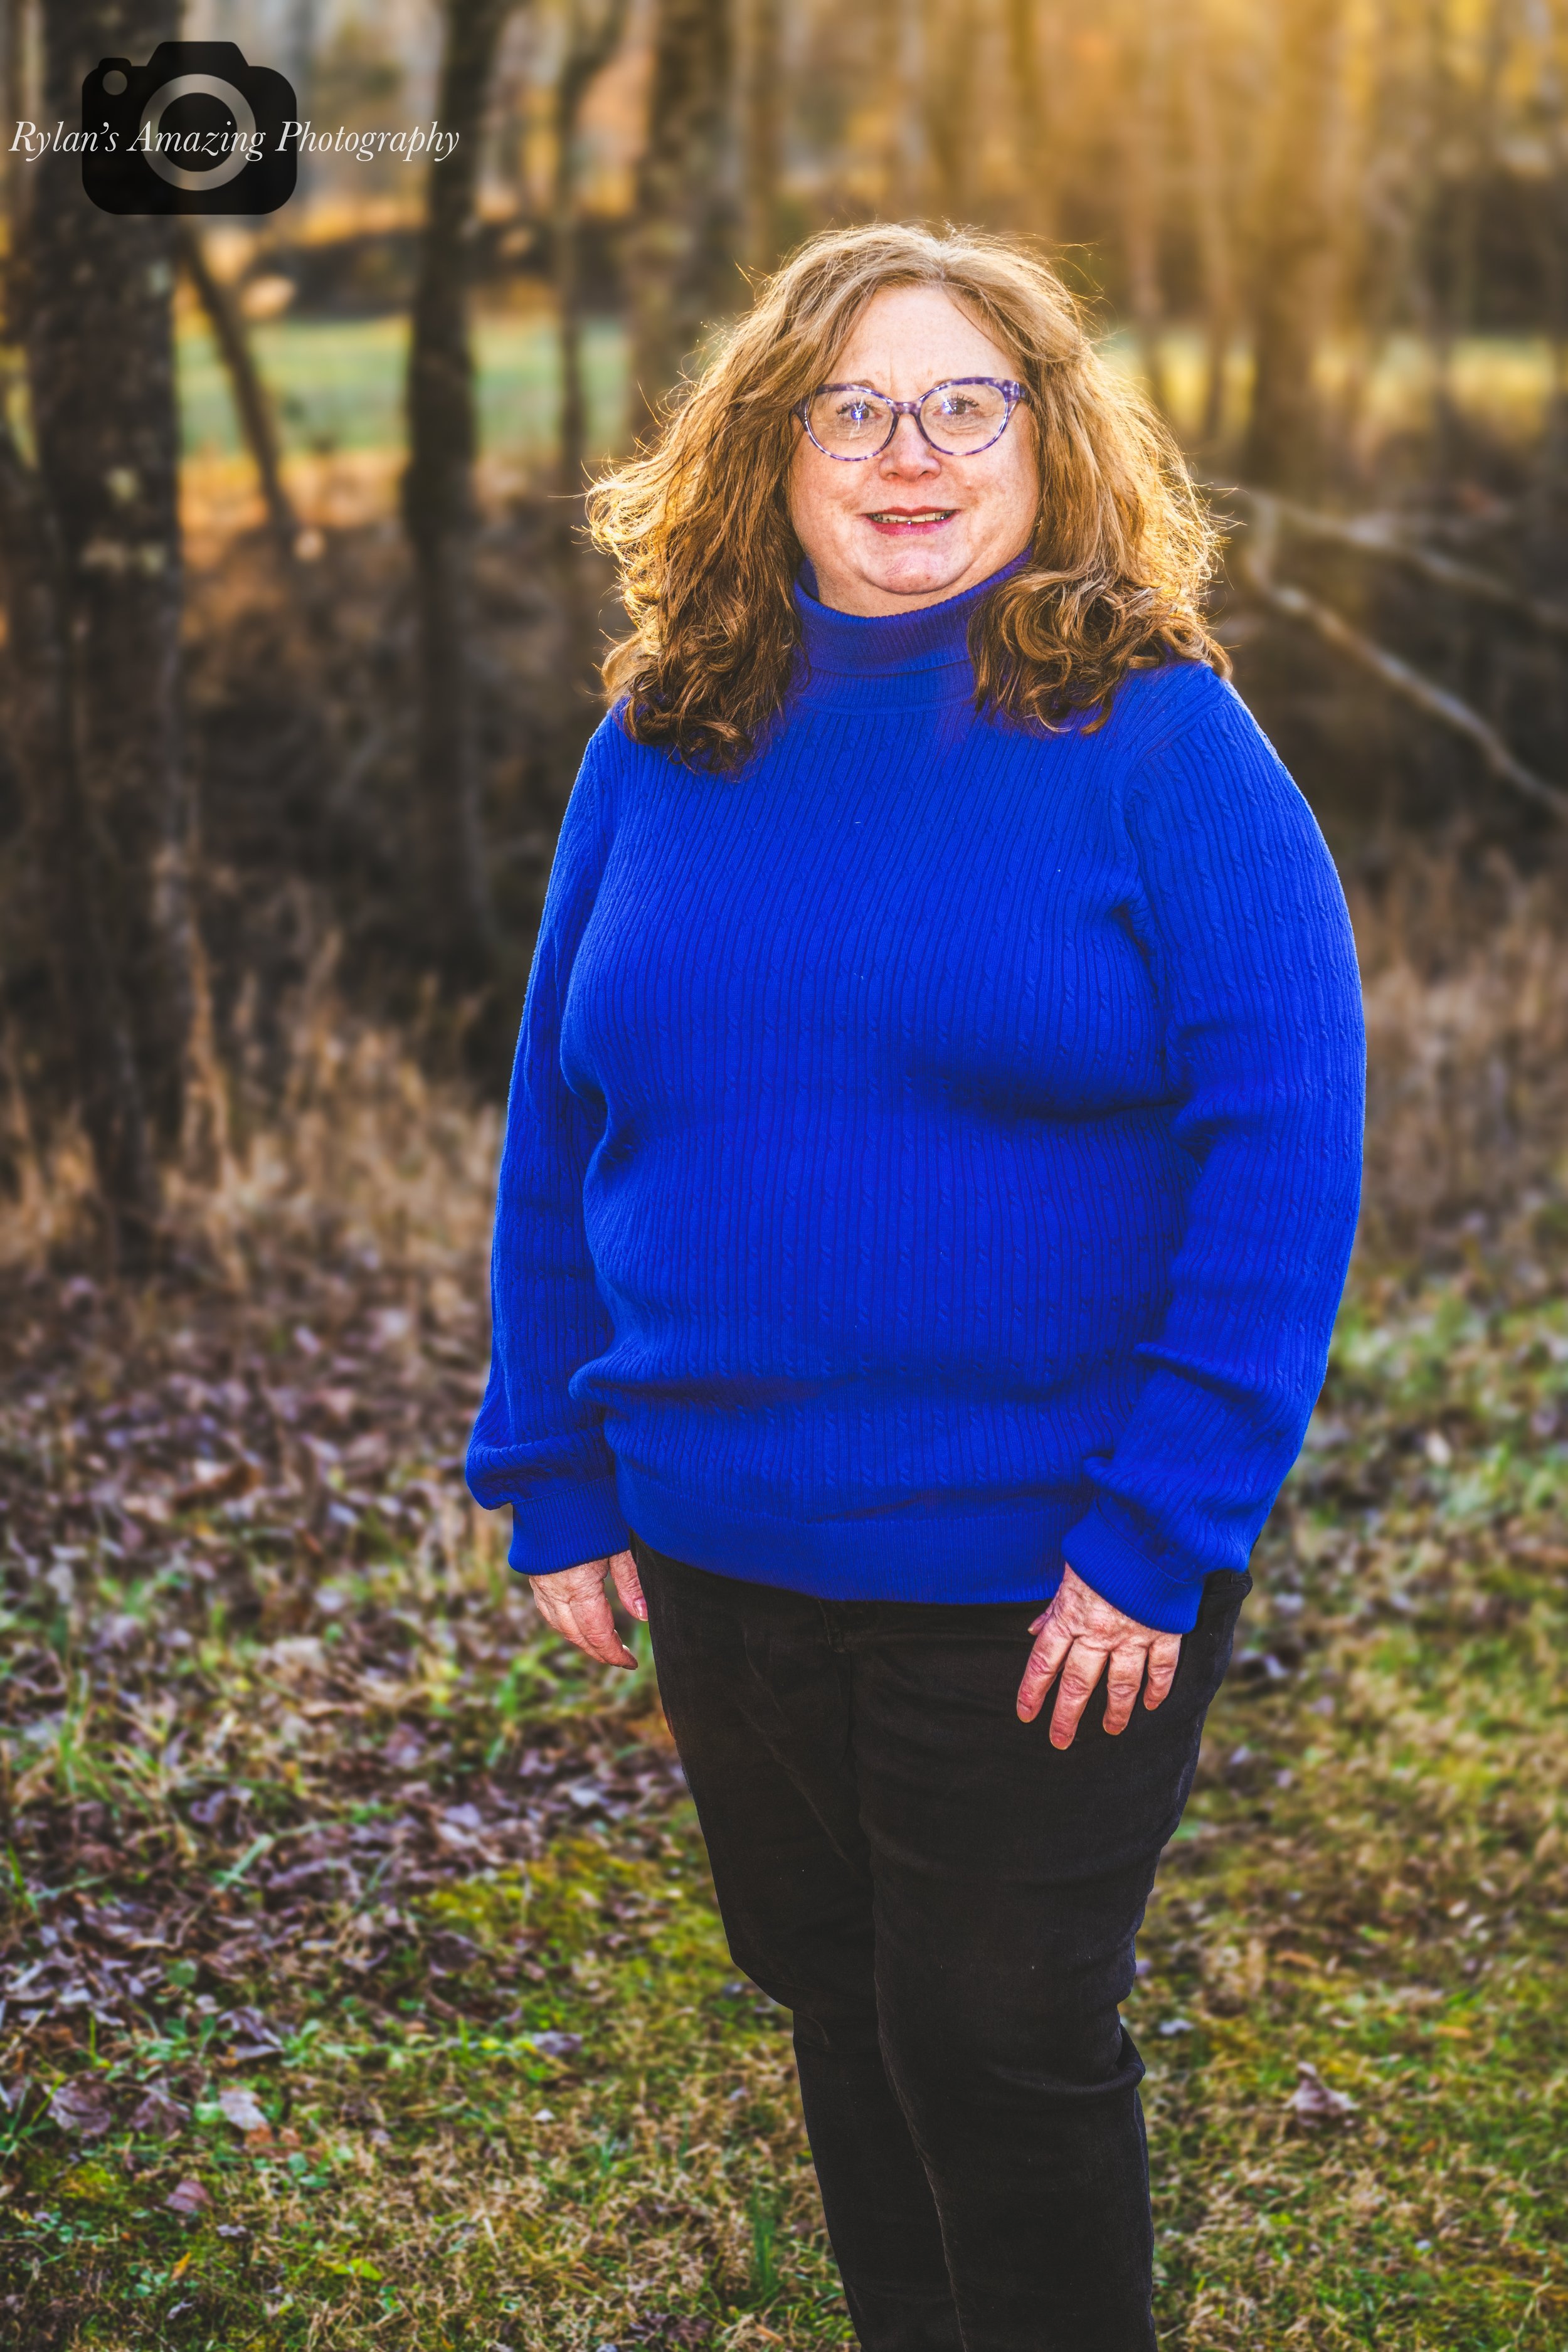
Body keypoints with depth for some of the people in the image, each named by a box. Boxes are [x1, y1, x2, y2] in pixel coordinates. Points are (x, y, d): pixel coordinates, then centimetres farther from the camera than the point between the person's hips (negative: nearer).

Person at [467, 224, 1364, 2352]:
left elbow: (1283, 1142, -13)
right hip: (722, 1549, 5)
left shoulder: (1154, 737, -10)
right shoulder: (664, 747, 3)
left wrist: (1159, 1530, -17)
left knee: (1003, 2051, 8)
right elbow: (557, 1122, 8)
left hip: (1038, 1576, -4)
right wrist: (554, 1479, 5)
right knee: (836, 2011, 20)